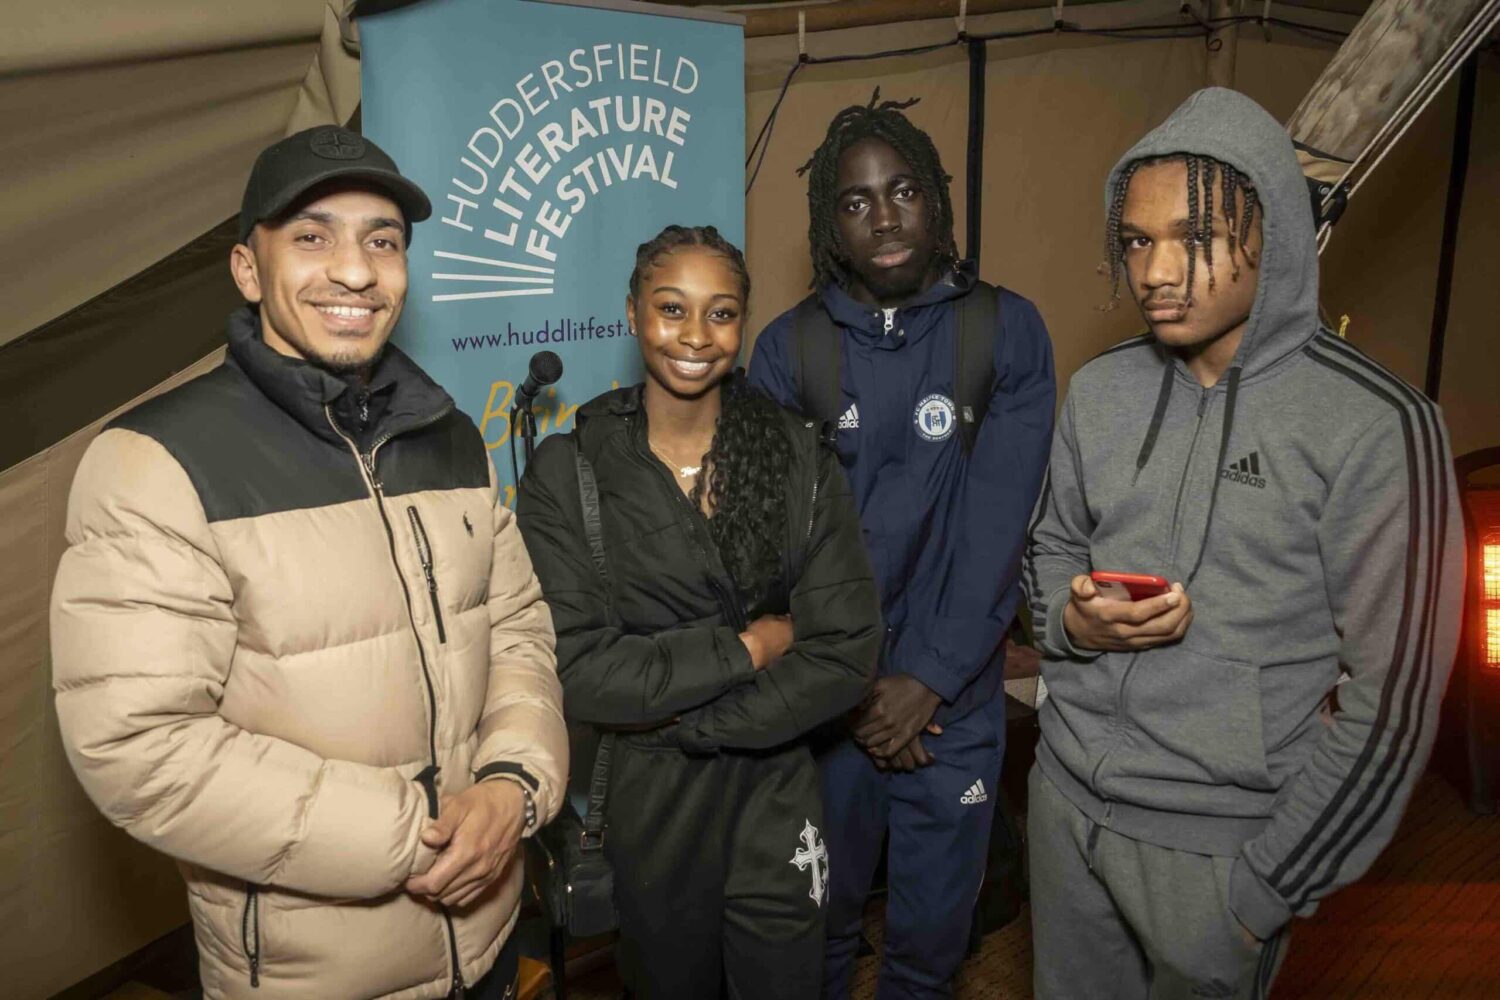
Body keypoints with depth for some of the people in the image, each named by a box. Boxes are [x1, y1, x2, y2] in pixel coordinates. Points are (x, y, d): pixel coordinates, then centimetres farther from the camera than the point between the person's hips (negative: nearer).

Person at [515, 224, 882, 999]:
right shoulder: (567, 470, -11)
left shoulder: (800, 457, -6)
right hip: (643, 805, -1)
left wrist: (681, 721, -16)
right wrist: (746, 648, -15)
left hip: (774, 799, 1)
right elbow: (577, 669, -17)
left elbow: (847, 651, -11)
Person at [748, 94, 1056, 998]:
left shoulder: (1007, 331, -6)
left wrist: (928, 680, -14)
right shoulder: (789, 348, -4)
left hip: (955, 694, 0)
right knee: (822, 913, 19)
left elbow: (997, 521, -11)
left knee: (934, 927, 17)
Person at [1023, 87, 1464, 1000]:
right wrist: (1074, 621, -11)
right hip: (1066, 793, 5)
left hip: (1220, 844, -4)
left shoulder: (1376, 426, -16)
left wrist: (1272, 887, -10)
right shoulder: (1102, 388, 0)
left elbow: (1392, 696, -13)